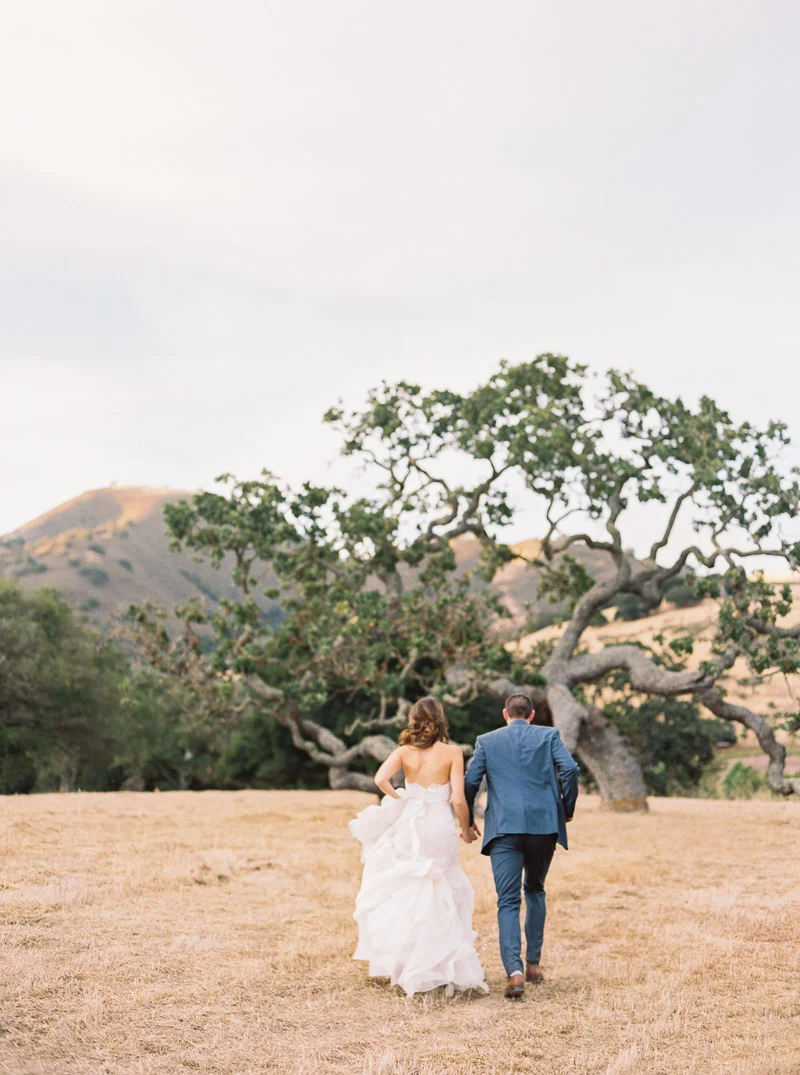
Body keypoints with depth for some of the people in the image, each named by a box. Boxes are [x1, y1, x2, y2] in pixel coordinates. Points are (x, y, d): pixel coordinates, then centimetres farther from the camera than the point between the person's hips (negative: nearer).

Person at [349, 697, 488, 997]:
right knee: (440, 898, 11)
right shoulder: (453, 753, -5)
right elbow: (458, 800, -10)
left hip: (410, 827, 1)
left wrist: (401, 801, 1)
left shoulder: (404, 752, 0)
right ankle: (441, 964, 12)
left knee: (406, 894, 13)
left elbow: (381, 779, -16)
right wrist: (466, 829, 6)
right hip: (440, 829, -1)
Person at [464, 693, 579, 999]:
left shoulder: (487, 741, 11)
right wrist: (567, 808, 8)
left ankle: (514, 971, -20)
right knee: (535, 890, 22)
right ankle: (533, 963, 21)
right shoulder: (549, 735, 10)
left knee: (507, 902, -3)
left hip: (504, 827, -1)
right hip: (544, 823, 1)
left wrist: (467, 821, 16)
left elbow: (470, 782, 4)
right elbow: (569, 769, -5)